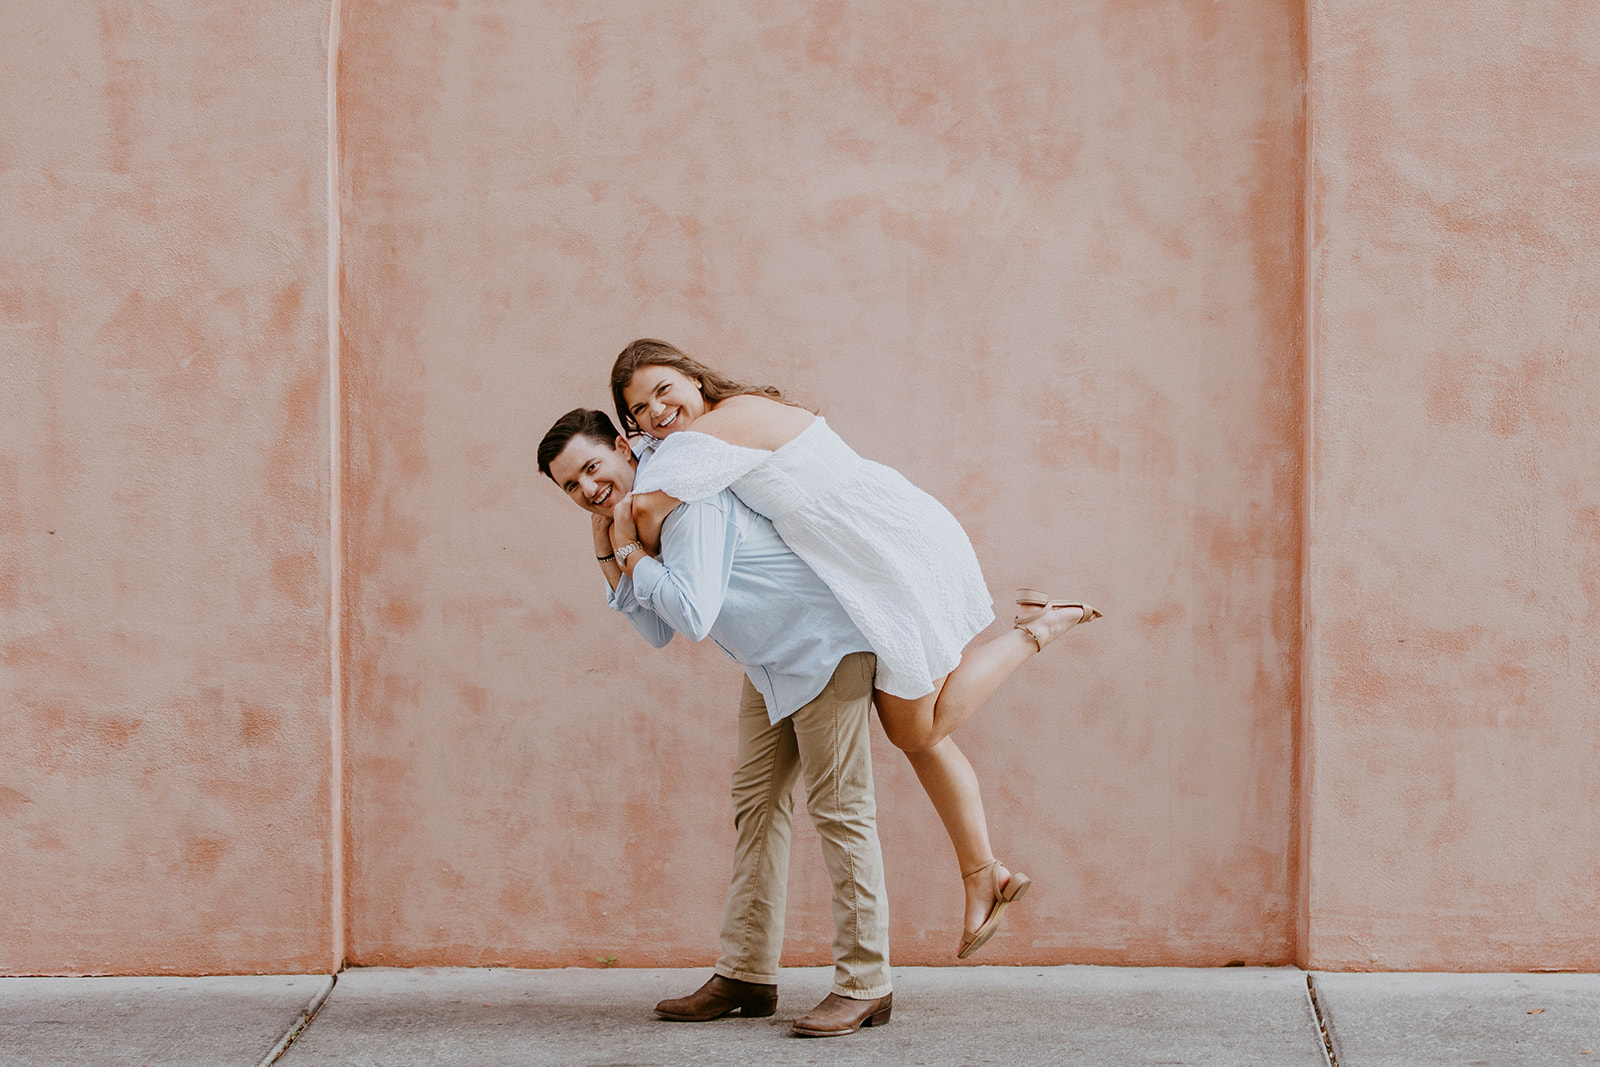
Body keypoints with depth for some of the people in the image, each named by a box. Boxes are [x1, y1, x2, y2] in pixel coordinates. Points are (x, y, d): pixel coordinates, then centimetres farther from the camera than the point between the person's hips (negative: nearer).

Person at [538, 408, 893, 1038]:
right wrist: (606, 547, -2)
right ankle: (746, 974, 14)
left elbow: (692, 616, -32)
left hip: (824, 648, -10)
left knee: (839, 810, -10)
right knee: (757, 803, 9)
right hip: (770, 666, 10)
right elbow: (657, 632, 7)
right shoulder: (634, 517, 7)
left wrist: (631, 549, -21)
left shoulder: (689, 505, -23)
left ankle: (863, 985, -7)